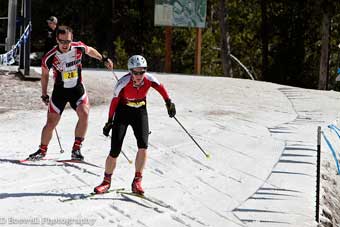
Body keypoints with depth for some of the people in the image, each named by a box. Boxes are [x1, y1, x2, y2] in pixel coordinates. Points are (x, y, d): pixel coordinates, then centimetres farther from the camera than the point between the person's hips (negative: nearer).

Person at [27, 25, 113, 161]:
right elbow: (44, 74, 1)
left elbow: (89, 50, 11)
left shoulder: (79, 48, -15)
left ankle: (76, 149, -13)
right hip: (60, 90, -1)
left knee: (84, 114, -23)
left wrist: (103, 59, 20)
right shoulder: (50, 57, -18)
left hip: (77, 89, 1)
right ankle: (42, 150, 22)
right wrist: (44, 95, 6)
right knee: (51, 123, -1)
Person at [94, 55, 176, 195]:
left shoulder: (149, 79, -19)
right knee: (115, 151, -7)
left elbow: (160, 87, 3)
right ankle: (106, 181, 15)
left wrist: (169, 103, 0)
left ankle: (137, 182, -8)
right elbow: (114, 101, -13)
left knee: (143, 145, -18)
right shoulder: (123, 82, -26)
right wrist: (110, 121, -8)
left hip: (140, 112, 2)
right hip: (122, 112, -2)